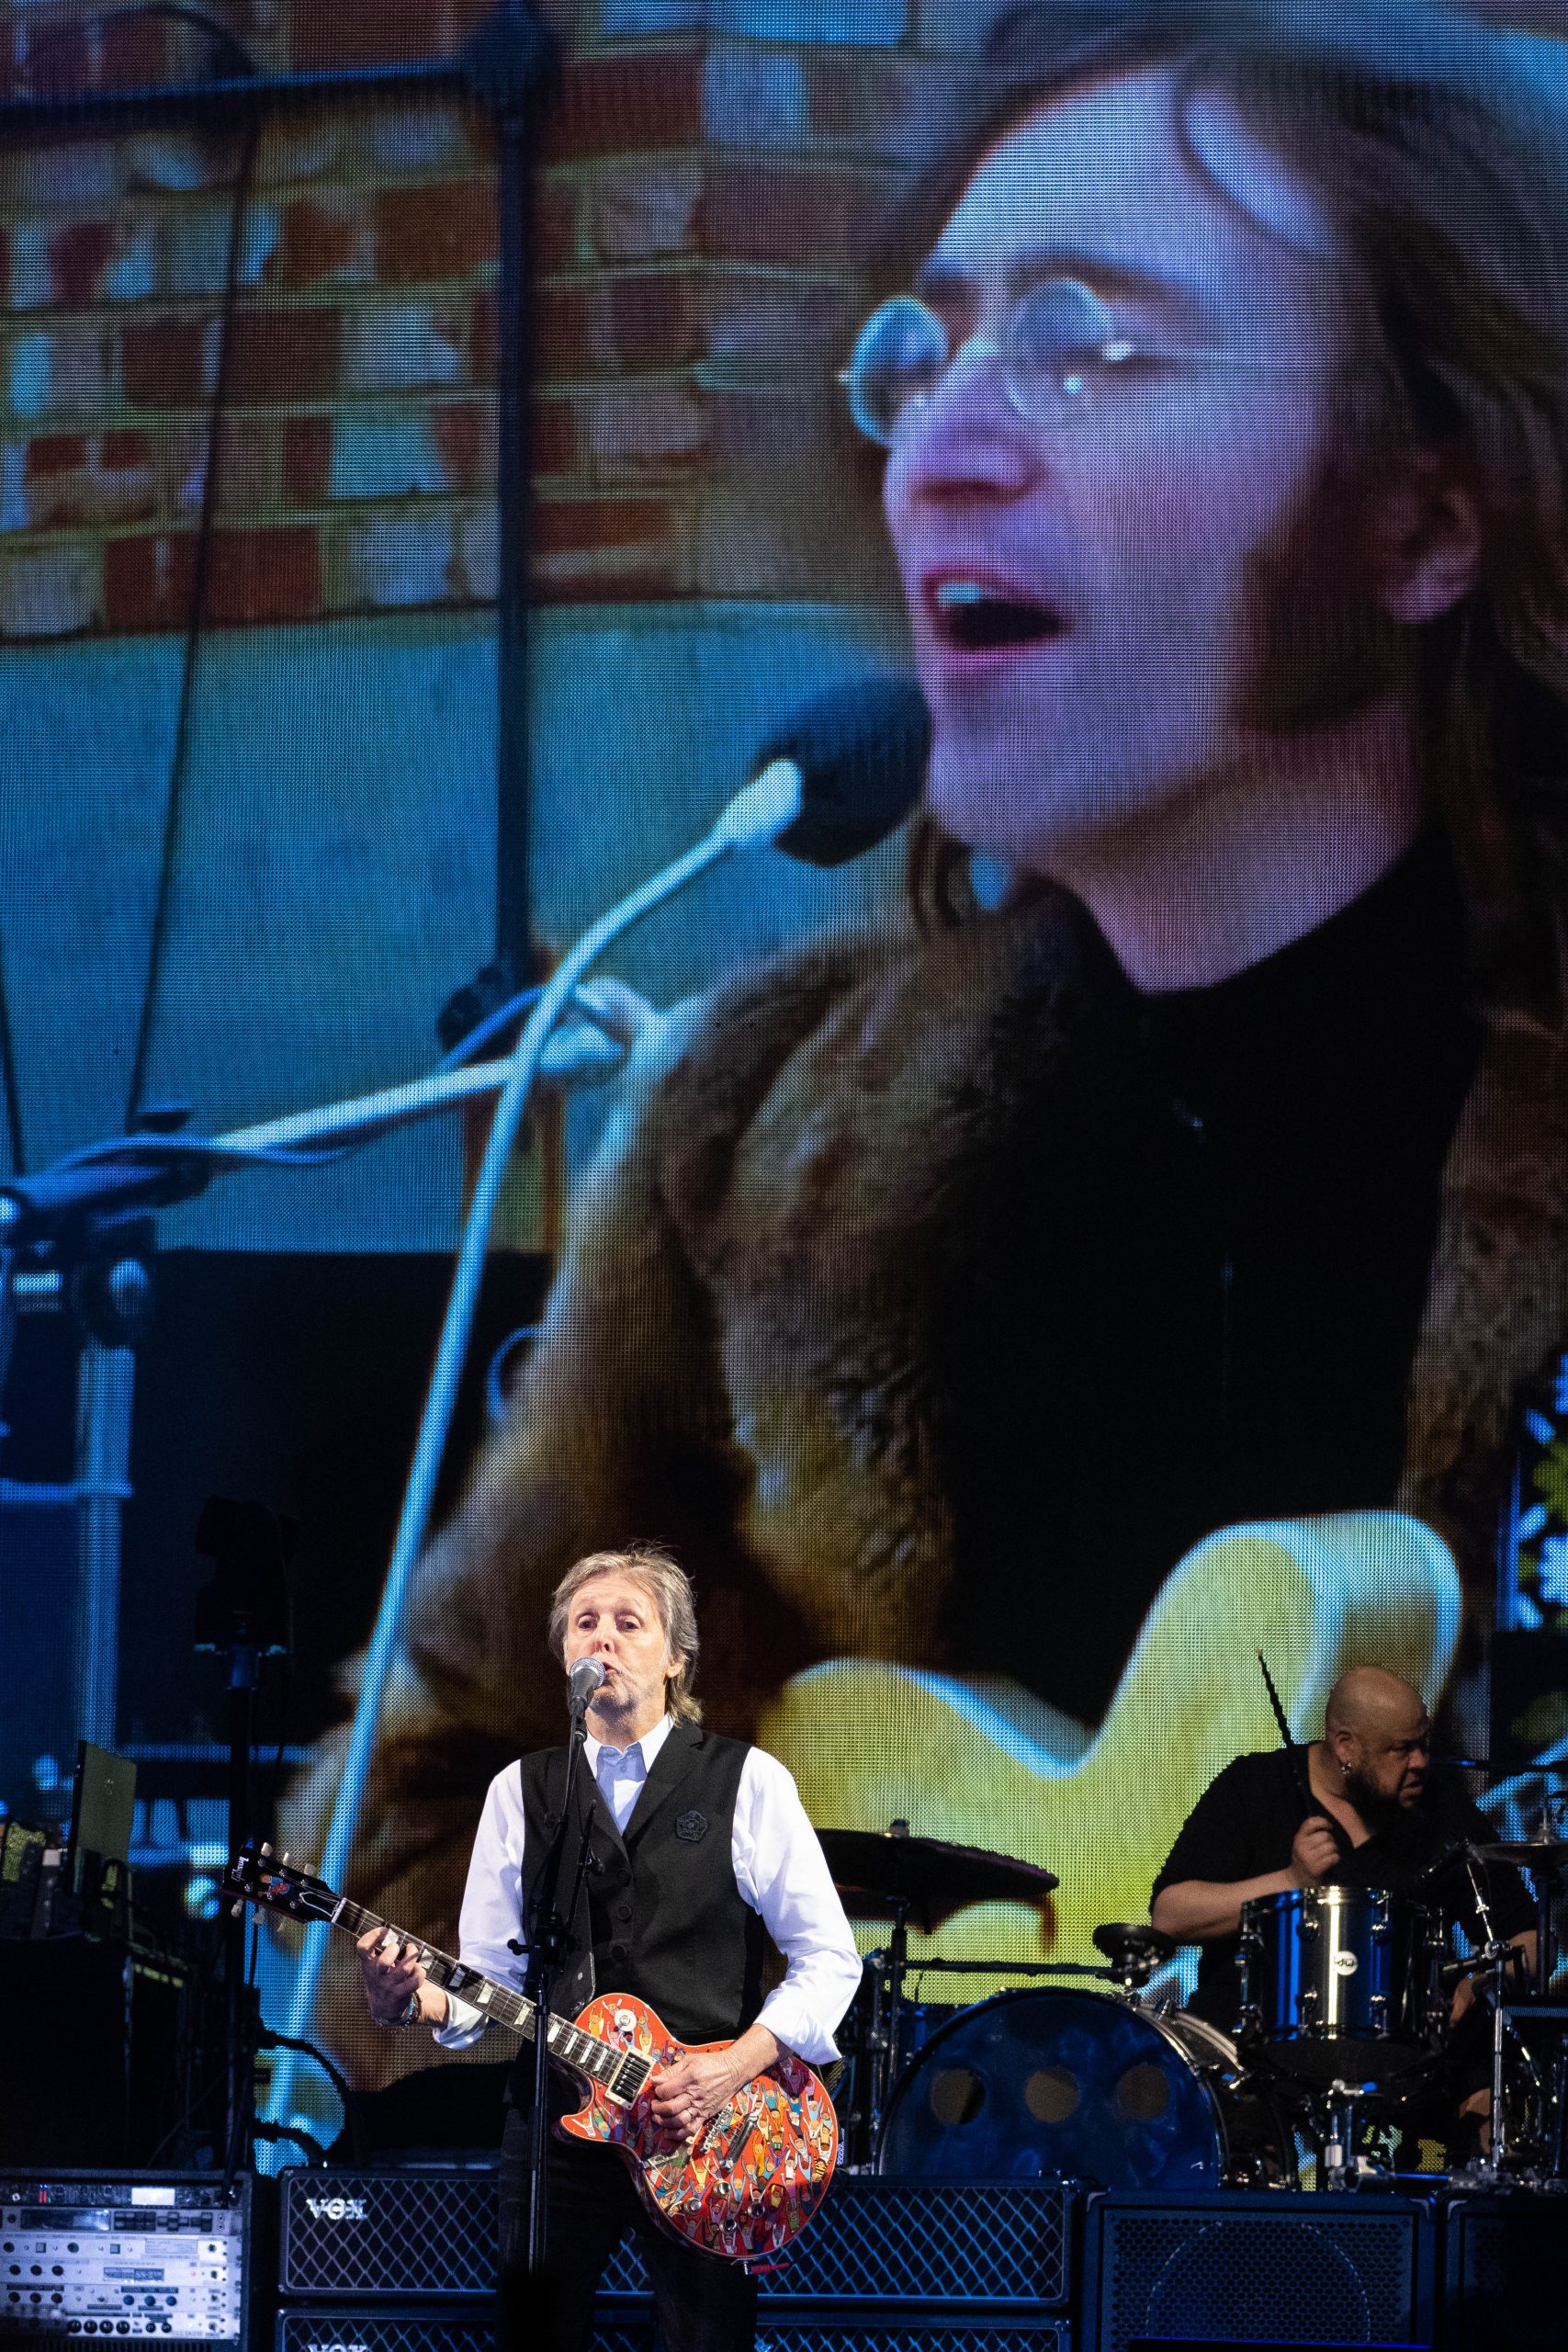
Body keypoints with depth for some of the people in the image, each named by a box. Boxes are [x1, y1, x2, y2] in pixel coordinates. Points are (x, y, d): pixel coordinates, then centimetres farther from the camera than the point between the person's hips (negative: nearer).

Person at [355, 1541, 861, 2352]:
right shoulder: (520, 1791, 9)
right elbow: (490, 1974, 8)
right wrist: (414, 1998, -14)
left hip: (705, 2132, -2)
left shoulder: (747, 1782, 0)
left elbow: (827, 1958, 0)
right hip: (556, 2124, 2)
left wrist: (733, 2068, -14)